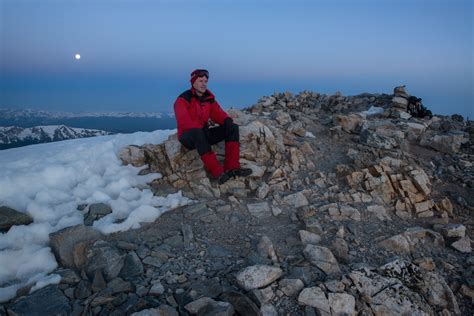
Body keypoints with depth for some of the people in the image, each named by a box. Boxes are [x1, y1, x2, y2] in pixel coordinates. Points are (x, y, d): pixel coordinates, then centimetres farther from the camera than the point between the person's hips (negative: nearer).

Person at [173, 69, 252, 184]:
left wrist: (227, 120, -17)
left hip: (204, 134, 6)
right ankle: (218, 172, -43)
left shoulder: (209, 98, 7)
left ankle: (232, 167, -26)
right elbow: (184, 123, -22)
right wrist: (200, 127, -31)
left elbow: (218, 113, 5)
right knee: (197, 132, -42)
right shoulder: (183, 100, -12)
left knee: (233, 128, -11)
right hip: (188, 137, -6)